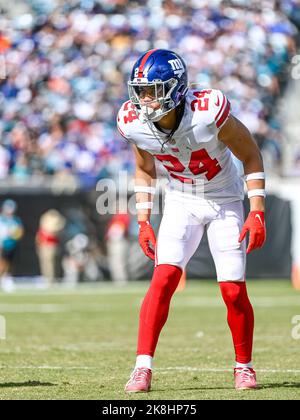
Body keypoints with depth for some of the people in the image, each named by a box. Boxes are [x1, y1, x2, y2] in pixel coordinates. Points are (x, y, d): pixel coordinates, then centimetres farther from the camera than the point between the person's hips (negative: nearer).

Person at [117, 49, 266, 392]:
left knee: (233, 289, -7)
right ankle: (143, 367, -17)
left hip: (225, 202, -2)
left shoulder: (208, 113, -29)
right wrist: (143, 222, 2)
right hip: (181, 203, 2)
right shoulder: (135, 124, -16)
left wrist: (257, 212, -16)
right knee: (164, 277, -18)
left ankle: (244, 366, 15)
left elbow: (251, 155, -14)